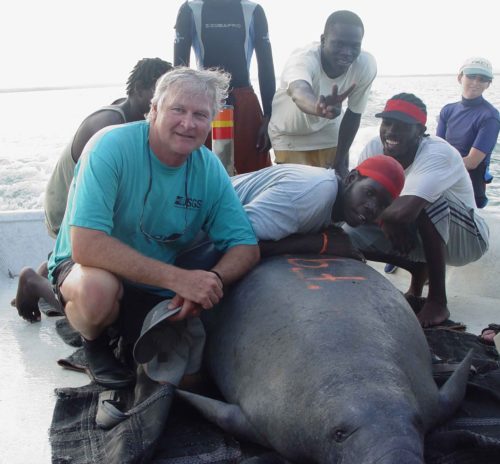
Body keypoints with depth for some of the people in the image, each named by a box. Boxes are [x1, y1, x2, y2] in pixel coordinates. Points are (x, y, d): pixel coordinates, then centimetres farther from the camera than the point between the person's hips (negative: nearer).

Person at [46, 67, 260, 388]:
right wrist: (178, 278, -39)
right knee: (98, 288, -37)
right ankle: (94, 343, 0)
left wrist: (211, 281, -33)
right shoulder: (112, 146, -25)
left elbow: (246, 247, -10)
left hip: (158, 290, 5)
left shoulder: (209, 168, -10)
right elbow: (85, 246, -34)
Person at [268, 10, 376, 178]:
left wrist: (340, 161, -7)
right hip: (290, 134, -3)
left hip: (329, 131, 3)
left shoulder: (366, 65, -24)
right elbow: (299, 92, -58)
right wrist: (320, 108, -80)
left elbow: (354, 114, -11)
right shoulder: (303, 58, -35)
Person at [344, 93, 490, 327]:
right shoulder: (373, 149, -14)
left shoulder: (438, 154, -34)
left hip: (466, 238, -6)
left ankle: (437, 300, -21)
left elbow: (402, 212, -47)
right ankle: (419, 268, 12)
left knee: (426, 203, -36)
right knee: (350, 235, -14)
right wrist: (387, 222, -32)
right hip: (417, 235, 6)